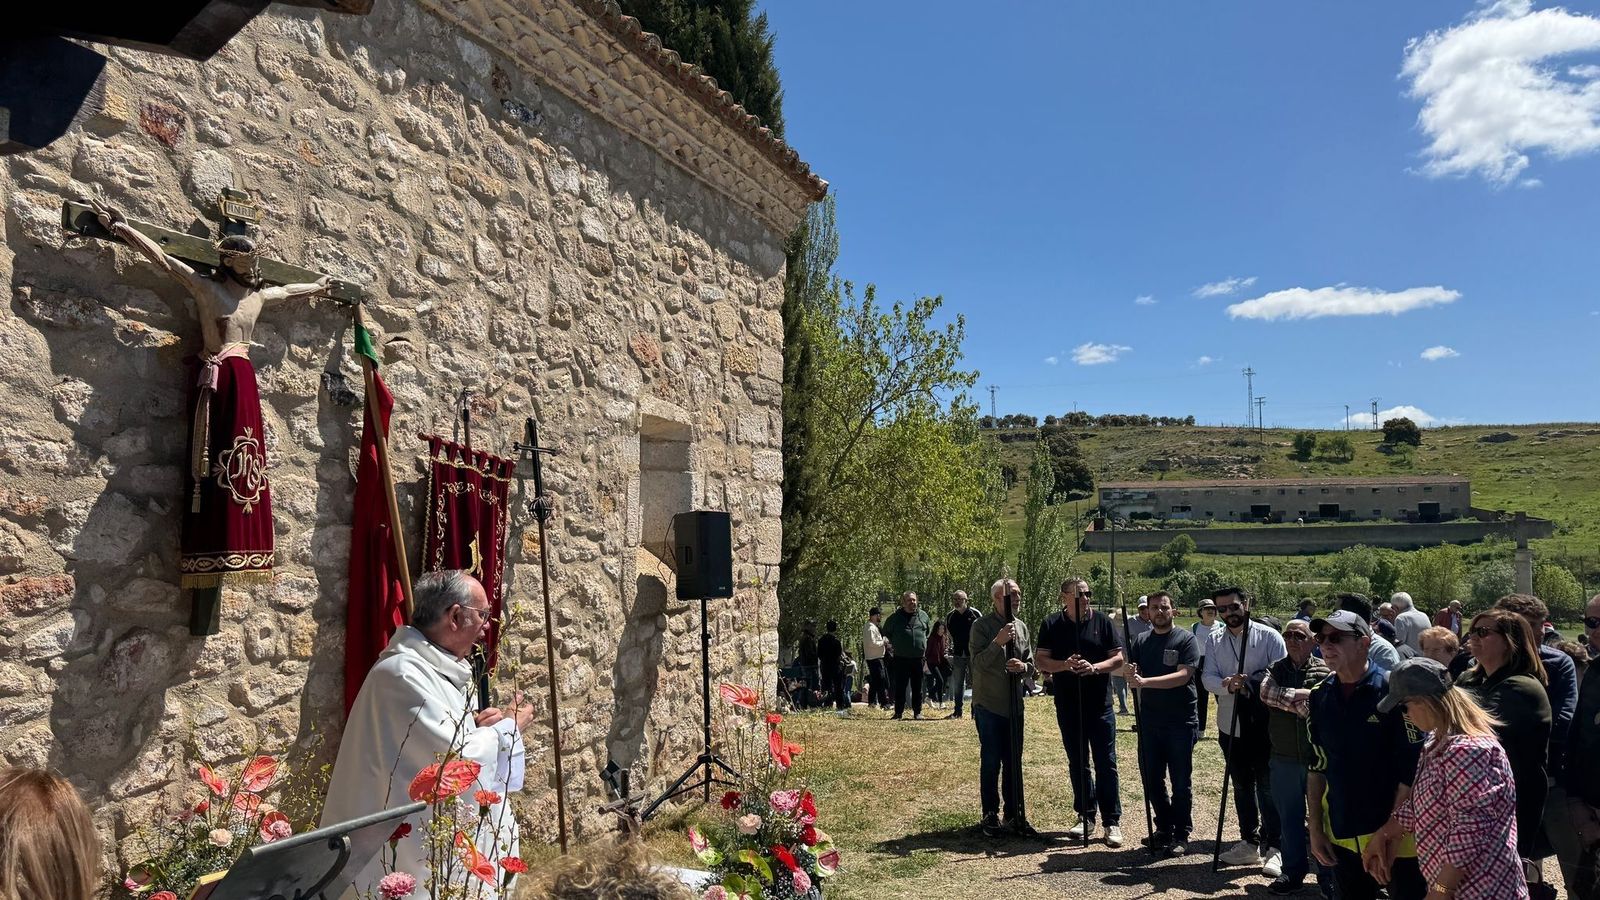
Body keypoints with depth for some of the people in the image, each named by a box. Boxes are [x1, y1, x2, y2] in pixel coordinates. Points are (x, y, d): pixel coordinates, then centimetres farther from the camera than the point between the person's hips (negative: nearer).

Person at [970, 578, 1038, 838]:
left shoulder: (1022, 626, 8)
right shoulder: (982, 626, -10)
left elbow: (1030, 661, 13)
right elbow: (978, 662, -16)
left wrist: (1024, 666, -10)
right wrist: (998, 642, -29)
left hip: (1014, 704, 5)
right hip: (988, 705, -5)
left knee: (1014, 763, 11)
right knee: (991, 762, 3)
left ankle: (1014, 816, 20)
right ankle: (990, 815, 15)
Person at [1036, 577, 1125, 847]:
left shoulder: (1102, 621, -1)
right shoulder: (1052, 624, 0)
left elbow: (1118, 658, -2)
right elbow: (1040, 660, -2)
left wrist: (1094, 667, -20)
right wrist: (1065, 665, -20)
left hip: (1100, 704, -1)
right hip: (1067, 706, 2)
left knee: (1106, 763, 1)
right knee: (1077, 763, 11)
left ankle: (1112, 822, 9)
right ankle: (1085, 816, 23)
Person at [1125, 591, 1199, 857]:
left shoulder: (1186, 639, -7)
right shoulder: (1140, 641, 7)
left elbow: (1183, 675, -19)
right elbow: (1132, 677, 1)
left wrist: (1145, 681, -27)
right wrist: (1131, 676, -24)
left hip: (1181, 722, -4)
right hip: (1149, 721, 4)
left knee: (1181, 781, 6)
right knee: (1151, 778, 11)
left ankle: (1181, 835, 18)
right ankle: (1164, 827, 28)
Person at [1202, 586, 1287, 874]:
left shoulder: (1268, 637, -6)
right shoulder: (1215, 641, 5)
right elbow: (1208, 678, -4)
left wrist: (1250, 683, -23)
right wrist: (1228, 685, -24)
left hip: (1264, 724, -4)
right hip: (1230, 725, 4)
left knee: (1268, 787, 1)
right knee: (1241, 786, 16)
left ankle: (1273, 848, 10)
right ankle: (1249, 842, 28)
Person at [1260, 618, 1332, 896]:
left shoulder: (1325, 671, -4)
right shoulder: (1275, 669, 6)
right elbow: (1266, 692, -14)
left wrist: (1286, 698, -17)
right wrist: (1300, 695, -19)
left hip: (1319, 757, -3)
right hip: (1284, 759, 3)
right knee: (1289, 819, 12)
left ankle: (1327, 876, 22)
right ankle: (1293, 871, 27)